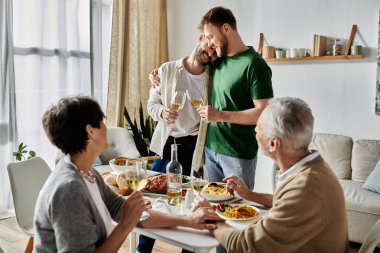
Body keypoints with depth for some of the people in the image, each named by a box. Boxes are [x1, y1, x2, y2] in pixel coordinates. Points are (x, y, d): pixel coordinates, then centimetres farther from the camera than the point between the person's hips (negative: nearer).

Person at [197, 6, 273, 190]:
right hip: (211, 149, 7)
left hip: (239, 155, -7)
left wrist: (221, 115, -23)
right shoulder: (218, 60, 7)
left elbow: (264, 113, -20)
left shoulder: (253, 64, -16)